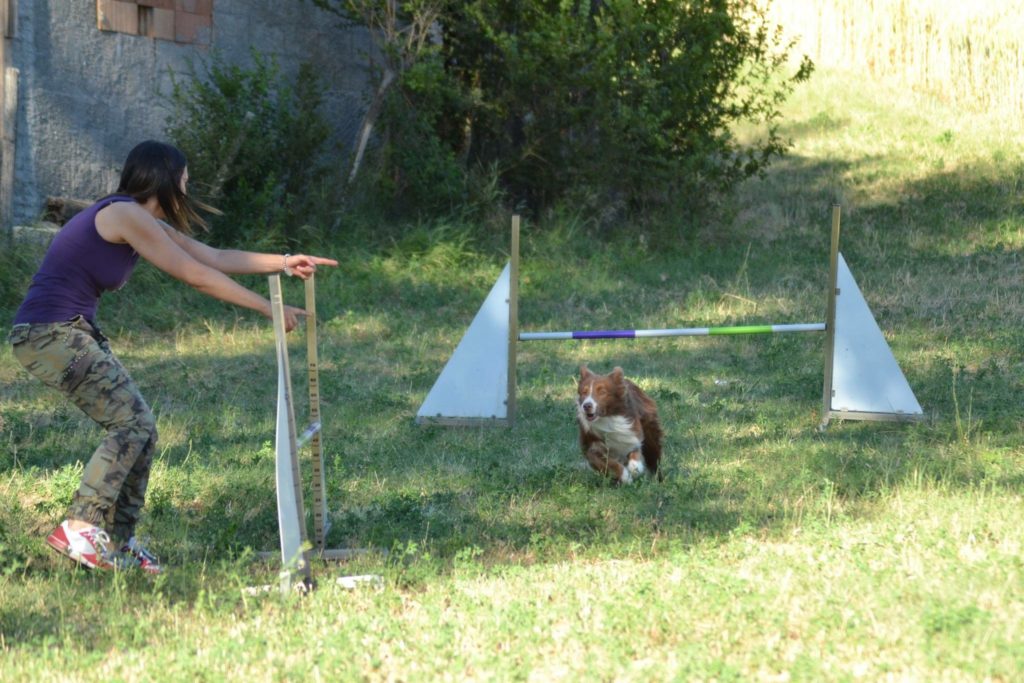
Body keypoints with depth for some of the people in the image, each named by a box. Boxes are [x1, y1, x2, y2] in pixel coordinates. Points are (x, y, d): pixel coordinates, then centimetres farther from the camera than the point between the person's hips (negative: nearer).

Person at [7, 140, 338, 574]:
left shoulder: (144, 221, 15)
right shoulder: (126, 215, -15)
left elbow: (214, 258, 19)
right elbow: (197, 277, -14)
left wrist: (285, 261, 14)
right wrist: (269, 309, -9)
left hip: (70, 334, 10)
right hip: (49, 334, -10)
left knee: (138, 428, 7)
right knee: (131, 423, -14)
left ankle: (117, 542, 10)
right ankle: (79, 529, -17)